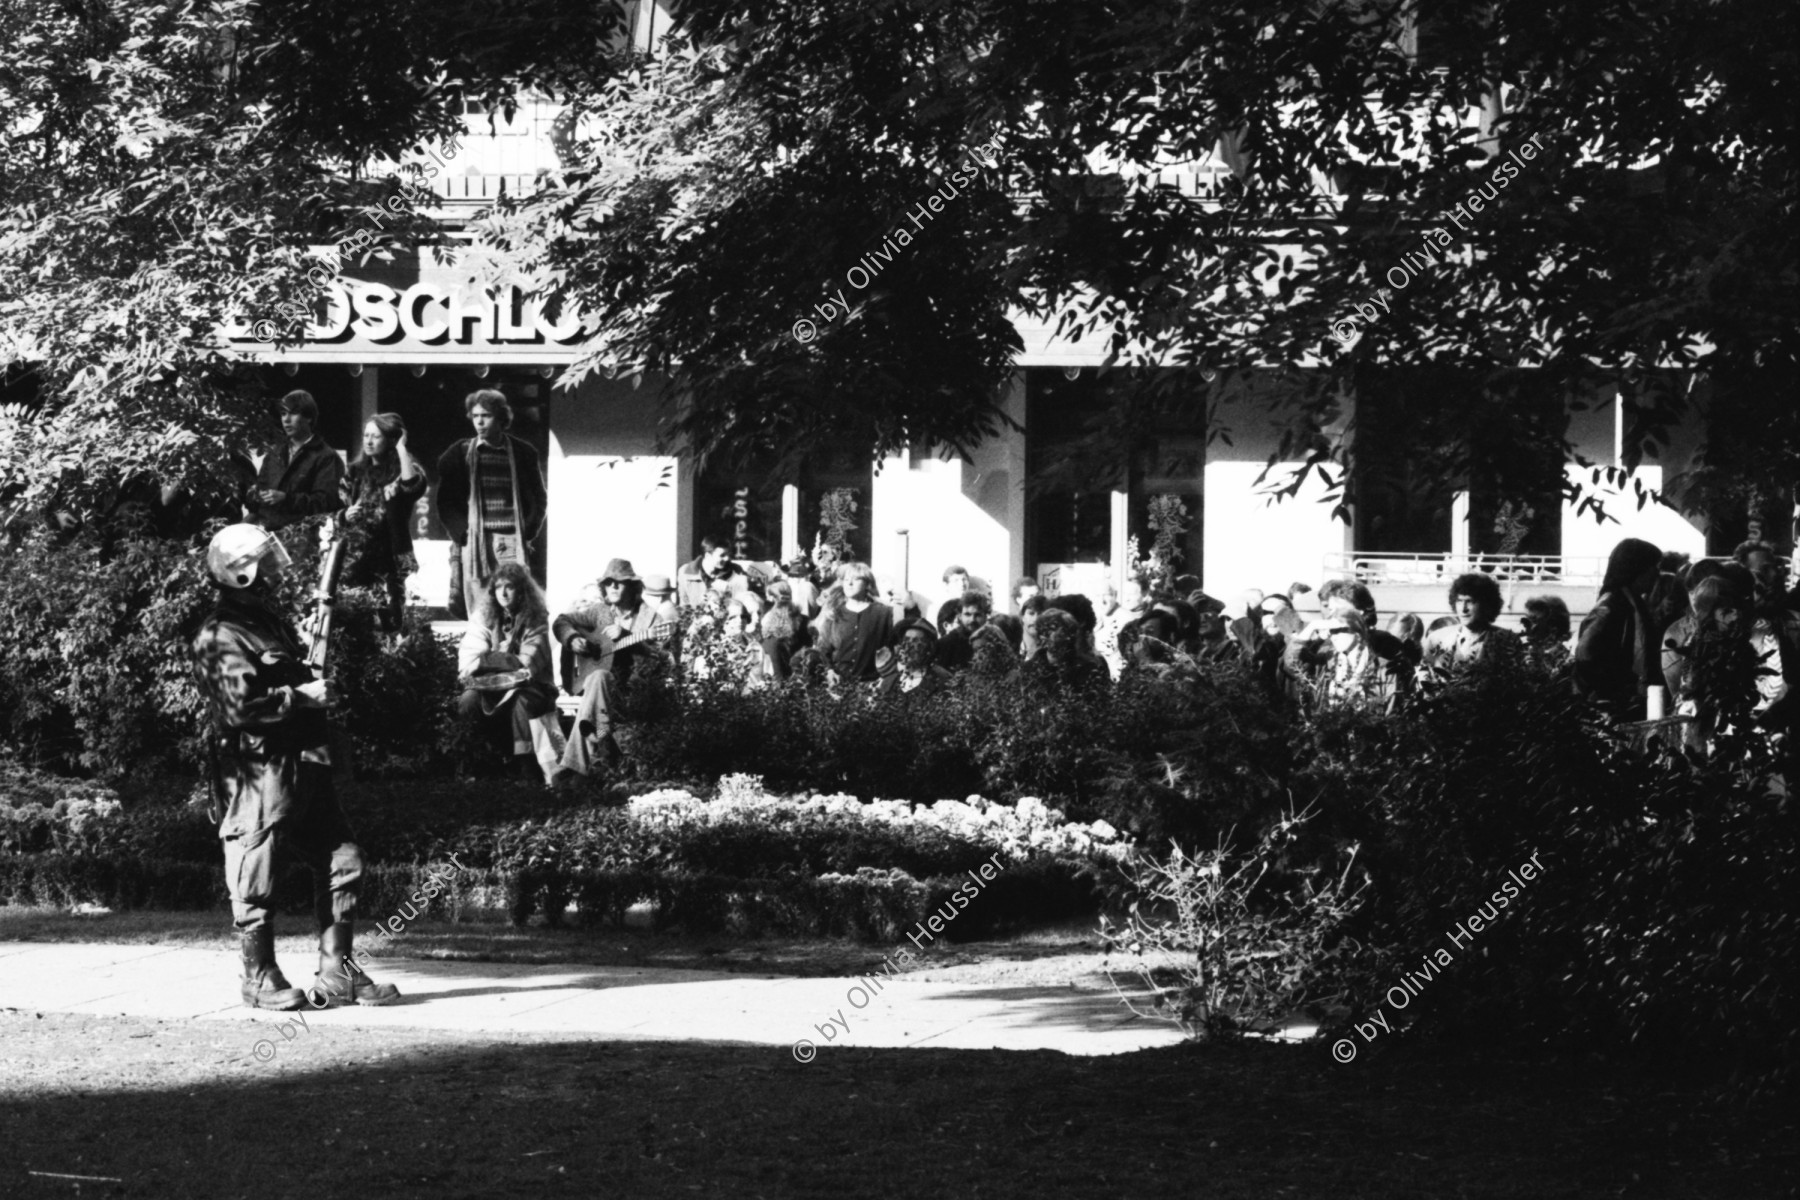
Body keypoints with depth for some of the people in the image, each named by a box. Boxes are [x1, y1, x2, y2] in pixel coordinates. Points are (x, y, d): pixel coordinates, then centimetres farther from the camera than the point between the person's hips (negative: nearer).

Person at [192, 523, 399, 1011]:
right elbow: (240, 705, -23)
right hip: (260, 773, -10)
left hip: (303, 767, 10)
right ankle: (260, 977, 12)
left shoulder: (270, 621, 19)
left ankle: (336, 972, 13)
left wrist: (319, 676, 14)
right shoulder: (221, 637, -13)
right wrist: (301, 695, -17)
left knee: (342, 861, 7)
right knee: (258, 880, 0)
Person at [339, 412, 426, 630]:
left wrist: (401, 448, -18)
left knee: (388, 619, -8)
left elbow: (413, 485, -26)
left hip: (389, 555, -4)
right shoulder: (357, 471, 12)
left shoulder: (400, 471, -1)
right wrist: (345, 515, -4)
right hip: (356, 555, 4)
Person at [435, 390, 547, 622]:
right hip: (475, 542, 0)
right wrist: (461, 534, 0)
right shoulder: (460, 453, 7)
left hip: (512, 541, 0)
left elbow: (539, 498, 15)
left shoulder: (522, 453, 8)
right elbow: (445, 501, 10)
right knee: (479, 618, -5)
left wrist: (529, 534, 4)